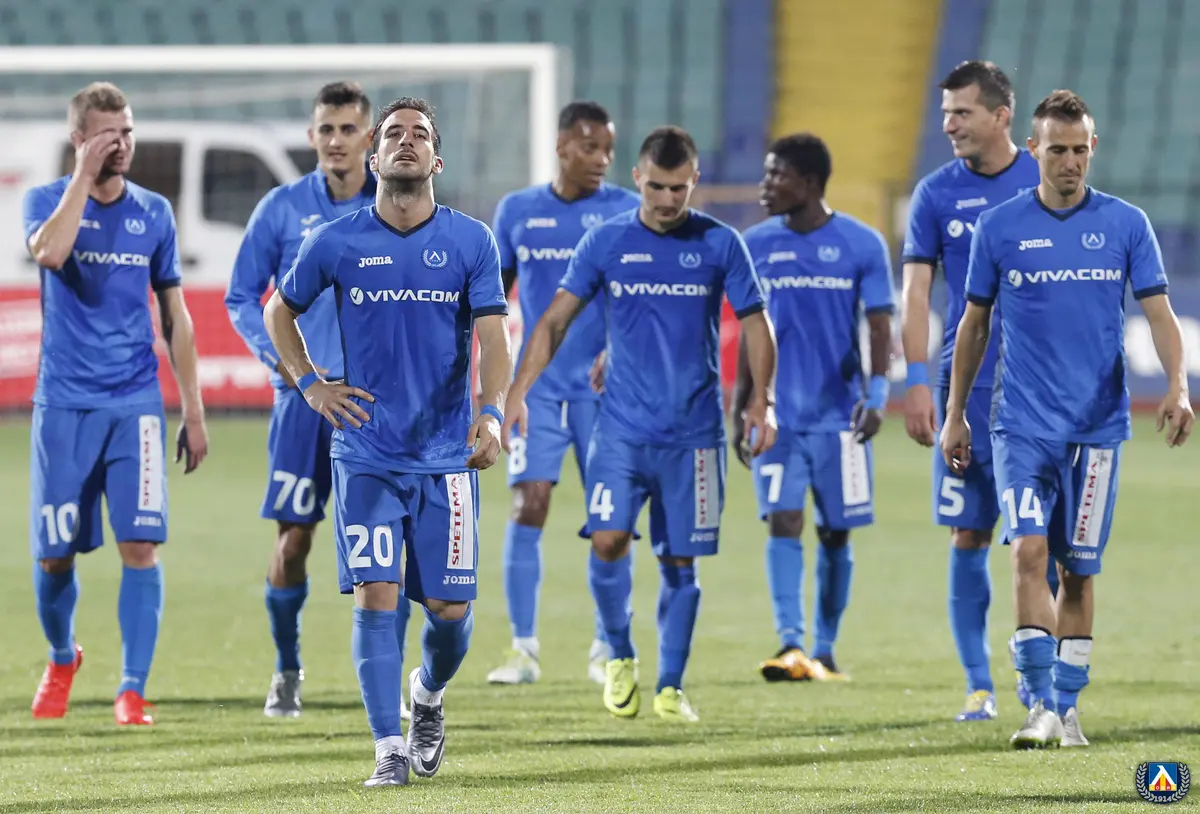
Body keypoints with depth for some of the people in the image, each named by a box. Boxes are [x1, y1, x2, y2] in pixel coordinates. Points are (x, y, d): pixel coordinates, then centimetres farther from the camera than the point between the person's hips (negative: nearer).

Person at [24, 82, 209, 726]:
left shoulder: (153, 213, 7)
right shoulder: (47, 200, 0)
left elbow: (175, 317, 12)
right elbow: (50, 251, -25)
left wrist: (193, 411, 10)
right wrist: (84, 176, -18)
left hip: (136, 404, 1)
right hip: (64, 405, -1)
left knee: (140, 545, -12)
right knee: (54, 555, 4)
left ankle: (133, 691, -8)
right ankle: (61, 659, 32)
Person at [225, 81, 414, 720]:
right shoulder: (282, 209, 1)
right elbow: (241, 298, 6)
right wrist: (281, 357, -8)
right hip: (303, 400, 0)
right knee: (292, 540, 1)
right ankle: (286, 672, 21)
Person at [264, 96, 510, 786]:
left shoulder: (472, 241, 0)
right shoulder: (337, 243, 1)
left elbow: (493, 335, -8)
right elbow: (281, 311, 16)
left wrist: (491, 412, -25)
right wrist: (310, 385, 3)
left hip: (447, 457, 0)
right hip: (366, 456, 0)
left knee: (452, 608, 2)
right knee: (377, 596, -10)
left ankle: (428, 699, 33)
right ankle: (389, 749, -5)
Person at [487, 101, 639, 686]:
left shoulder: (625, 211, 0)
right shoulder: (517, 211, 7)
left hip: (602, 386, -1)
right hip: (537, 385, 1)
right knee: (527, 507, -7)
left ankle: (607, 649, 12)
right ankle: (523, 649, -3)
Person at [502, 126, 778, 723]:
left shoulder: (719, 244, 1)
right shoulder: (606, 242, 2)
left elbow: (754, 323, 6)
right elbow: (556, 319, 5)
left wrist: (762, 399, -6)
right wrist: (518, 393, -3)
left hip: (694, 432, 0)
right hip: (621, 426, 0)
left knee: (680, 562, 2)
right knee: (608, 541, -15)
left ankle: (670, 688, 13)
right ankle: (619, 657, 9)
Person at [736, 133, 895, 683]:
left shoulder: (862, 245, -3)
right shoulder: (756, 245, 6)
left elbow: (880, 326, -3)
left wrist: (877, 393, -17)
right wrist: (739, 409, 9)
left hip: (839, 414, -1)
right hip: (778, 415, 1)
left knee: (835, 534, 5)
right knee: (783, 522, -13)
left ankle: (824, 652, 16)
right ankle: (790, 644, -21)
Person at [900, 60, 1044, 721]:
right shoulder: (936, 194, 4)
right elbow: (914, 292, 4)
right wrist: (916, 381, -5)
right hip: (965, 389, 1)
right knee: (969, 537, 0)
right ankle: (979, 686, 6)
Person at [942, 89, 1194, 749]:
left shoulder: (1126, 224, 2)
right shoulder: (1000, 228, 2)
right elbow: (974, 324, 11)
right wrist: (954, 414, 11)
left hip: (1098, 424, 1)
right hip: (1022, 422, -1)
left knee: (1078, 570, 5)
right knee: (1029, 551, -16)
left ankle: (1068, 706, 16)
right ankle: (1039, 703, -15)